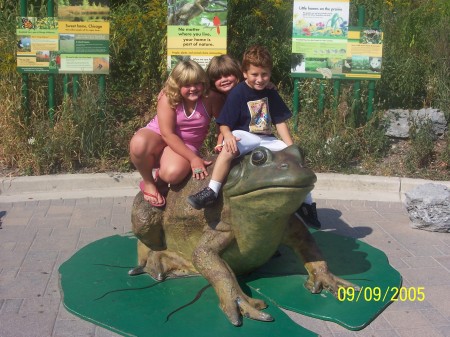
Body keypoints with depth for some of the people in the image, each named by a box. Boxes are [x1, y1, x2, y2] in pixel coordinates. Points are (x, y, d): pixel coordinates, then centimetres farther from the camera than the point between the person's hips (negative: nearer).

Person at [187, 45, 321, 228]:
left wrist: (291, 149, -2)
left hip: (266, 140, 5)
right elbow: (224, 124, -10)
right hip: (243, 137, -5)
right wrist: (228, 135, -33)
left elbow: (280, 122, 7)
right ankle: (212, 191, -31)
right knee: (230, 146, -38)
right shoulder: (238, 93, -8)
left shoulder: (271, 94, 7)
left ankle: (307, 203, 14)